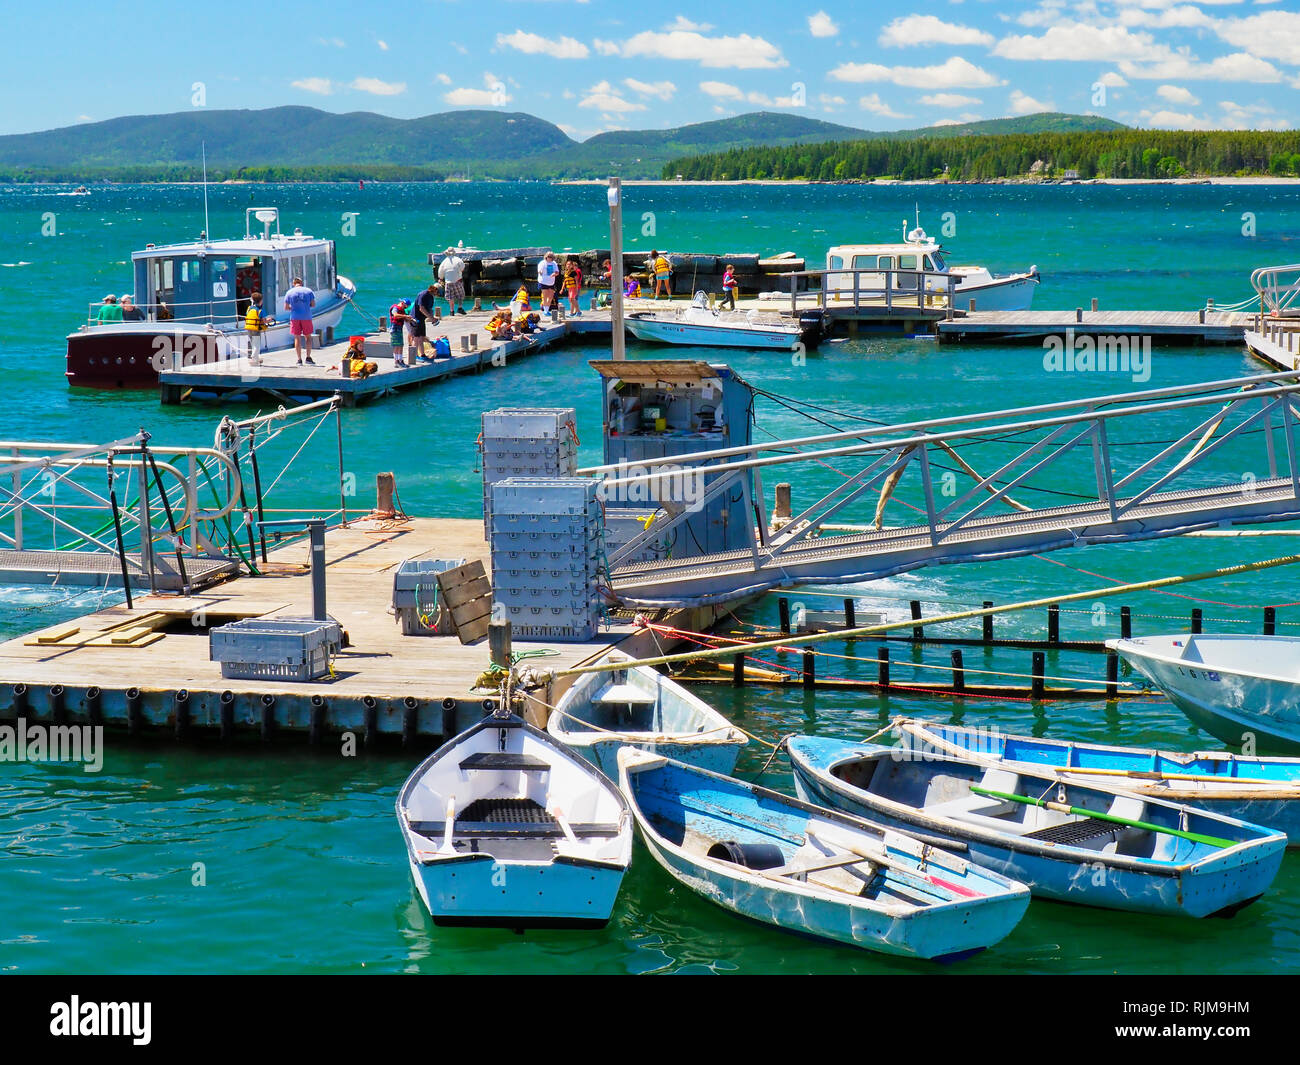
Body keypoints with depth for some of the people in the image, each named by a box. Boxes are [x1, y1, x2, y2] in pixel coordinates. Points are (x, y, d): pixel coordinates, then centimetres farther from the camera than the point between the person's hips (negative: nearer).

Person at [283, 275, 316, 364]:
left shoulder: (289, 292, 2)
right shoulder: (308, 291, 2)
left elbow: (286, 308, 2)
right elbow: (313, 304, 1)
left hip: (295, 317, 0)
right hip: (306, 317, 0)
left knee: (297, 338, 5)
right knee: (308, 337, 11)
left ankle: (299, 360, 3)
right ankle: (308, 357, 2)